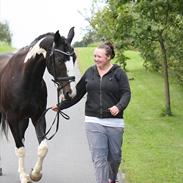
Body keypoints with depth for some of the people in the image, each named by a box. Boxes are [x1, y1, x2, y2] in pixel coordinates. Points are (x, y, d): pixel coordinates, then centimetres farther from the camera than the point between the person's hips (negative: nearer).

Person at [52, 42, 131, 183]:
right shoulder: (90, 72, 8)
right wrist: (61, 106, 13)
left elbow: (126, 93, -10)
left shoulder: (119, 73, -2)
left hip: (114, 121, -1)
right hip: (93, 121, 1)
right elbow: (77, 93, 14)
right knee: (99, 158, -7)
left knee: (115, 156, 13)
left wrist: (119, 106, -29)